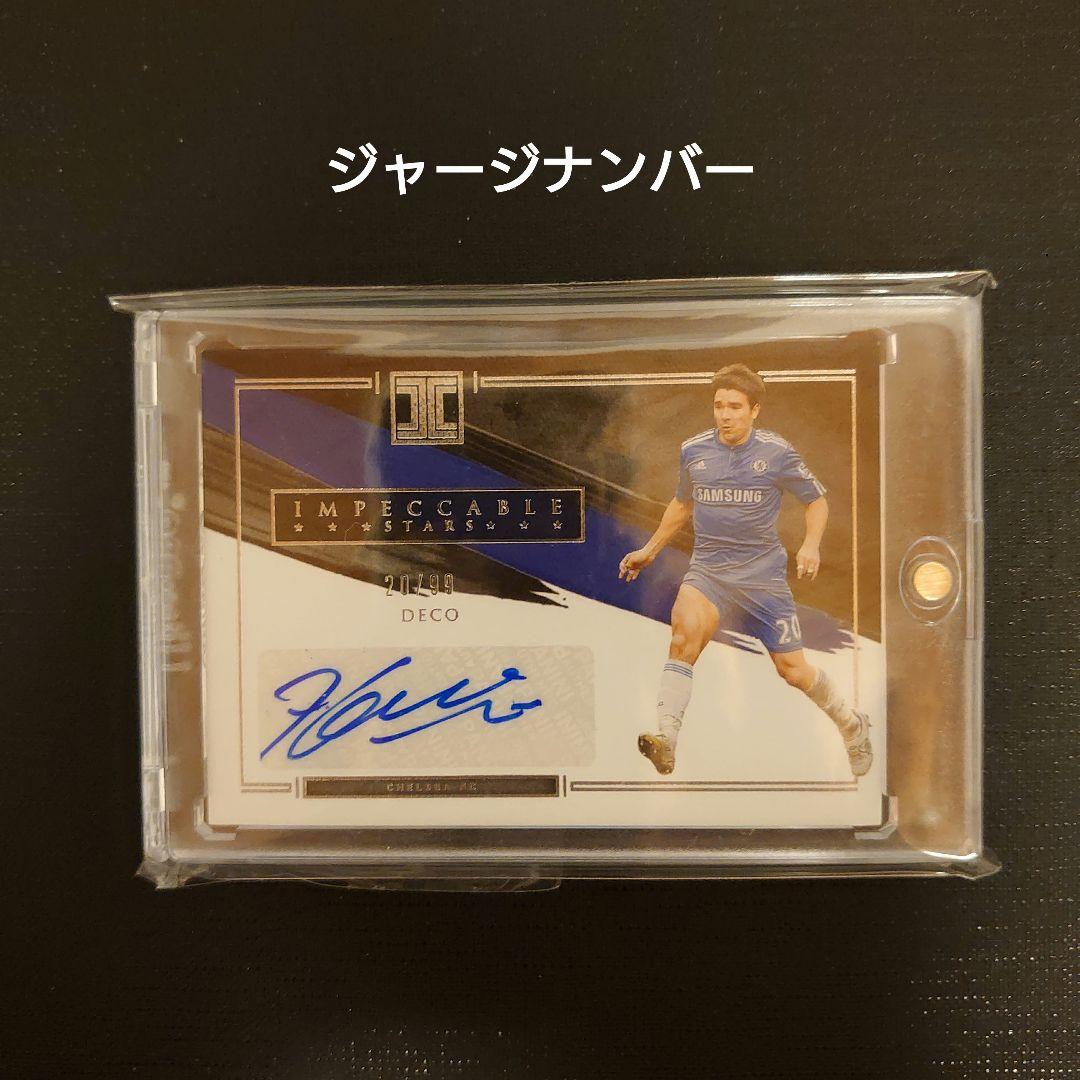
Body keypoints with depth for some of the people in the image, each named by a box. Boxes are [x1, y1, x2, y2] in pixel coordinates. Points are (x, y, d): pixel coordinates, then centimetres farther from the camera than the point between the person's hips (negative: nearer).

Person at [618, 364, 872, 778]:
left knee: (793, 670, 3)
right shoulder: (693, 450, 4)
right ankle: (665, 739, -32)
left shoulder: (777, 452, -5)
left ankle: (852, 724, 34)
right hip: (707, 569, 2)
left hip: (763, 572, -1)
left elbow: (817, 500, 7)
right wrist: (649, 549, 25)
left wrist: (811, 545, -11)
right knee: (685, 630, -30)